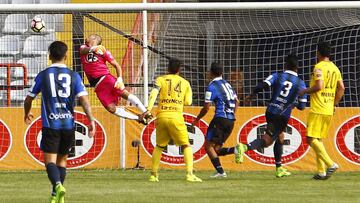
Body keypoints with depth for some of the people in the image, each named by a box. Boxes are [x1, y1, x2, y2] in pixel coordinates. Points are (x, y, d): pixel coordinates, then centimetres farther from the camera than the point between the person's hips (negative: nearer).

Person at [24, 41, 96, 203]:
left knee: (50, 160, -5)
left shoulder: (43, 75, 2)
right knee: (62, 159, 18)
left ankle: (58, 185, -33)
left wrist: (27, 114, 31)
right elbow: (84, 99, -8)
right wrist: (91, 121, -7)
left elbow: (28, 99, 12)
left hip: (50, 124, -3)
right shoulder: (74, 76, 3)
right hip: (69, 124, 3)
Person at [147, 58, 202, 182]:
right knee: (186, 146, 5)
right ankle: (190, 174, -10)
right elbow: (188, 102, 8)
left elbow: (154, 93, -7)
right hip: (176, 116, -2)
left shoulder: (161, 79, 10)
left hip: (161, 116, 2)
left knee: (159, 146, 18)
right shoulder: (185, 83, 13)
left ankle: (153, 174, 18)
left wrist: (149, 109, -17)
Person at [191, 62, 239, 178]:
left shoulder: (212, 87, -6)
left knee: (209, 146, -3)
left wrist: (197, 119, 7)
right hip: (231, 120, 8)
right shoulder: (227, 84, 17)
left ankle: (220, 171, -15)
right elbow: (236, 102, 22)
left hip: (220, 119, -8)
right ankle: (236, 150, -12)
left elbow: (206, 108, -7)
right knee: (216, 149, 13)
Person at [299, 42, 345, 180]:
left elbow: (319, 86, -20)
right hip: (329, 111, 8)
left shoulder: (319, 67, -10)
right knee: (318, 140, 14)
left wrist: (305, 91, -5)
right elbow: (341, 88, 13)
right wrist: (335, 104, 21)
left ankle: (330, 164, -21)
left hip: (317, 109, -8)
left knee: (311, 139, -9)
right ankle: (321, 171, 8)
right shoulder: (335, 68, 14)